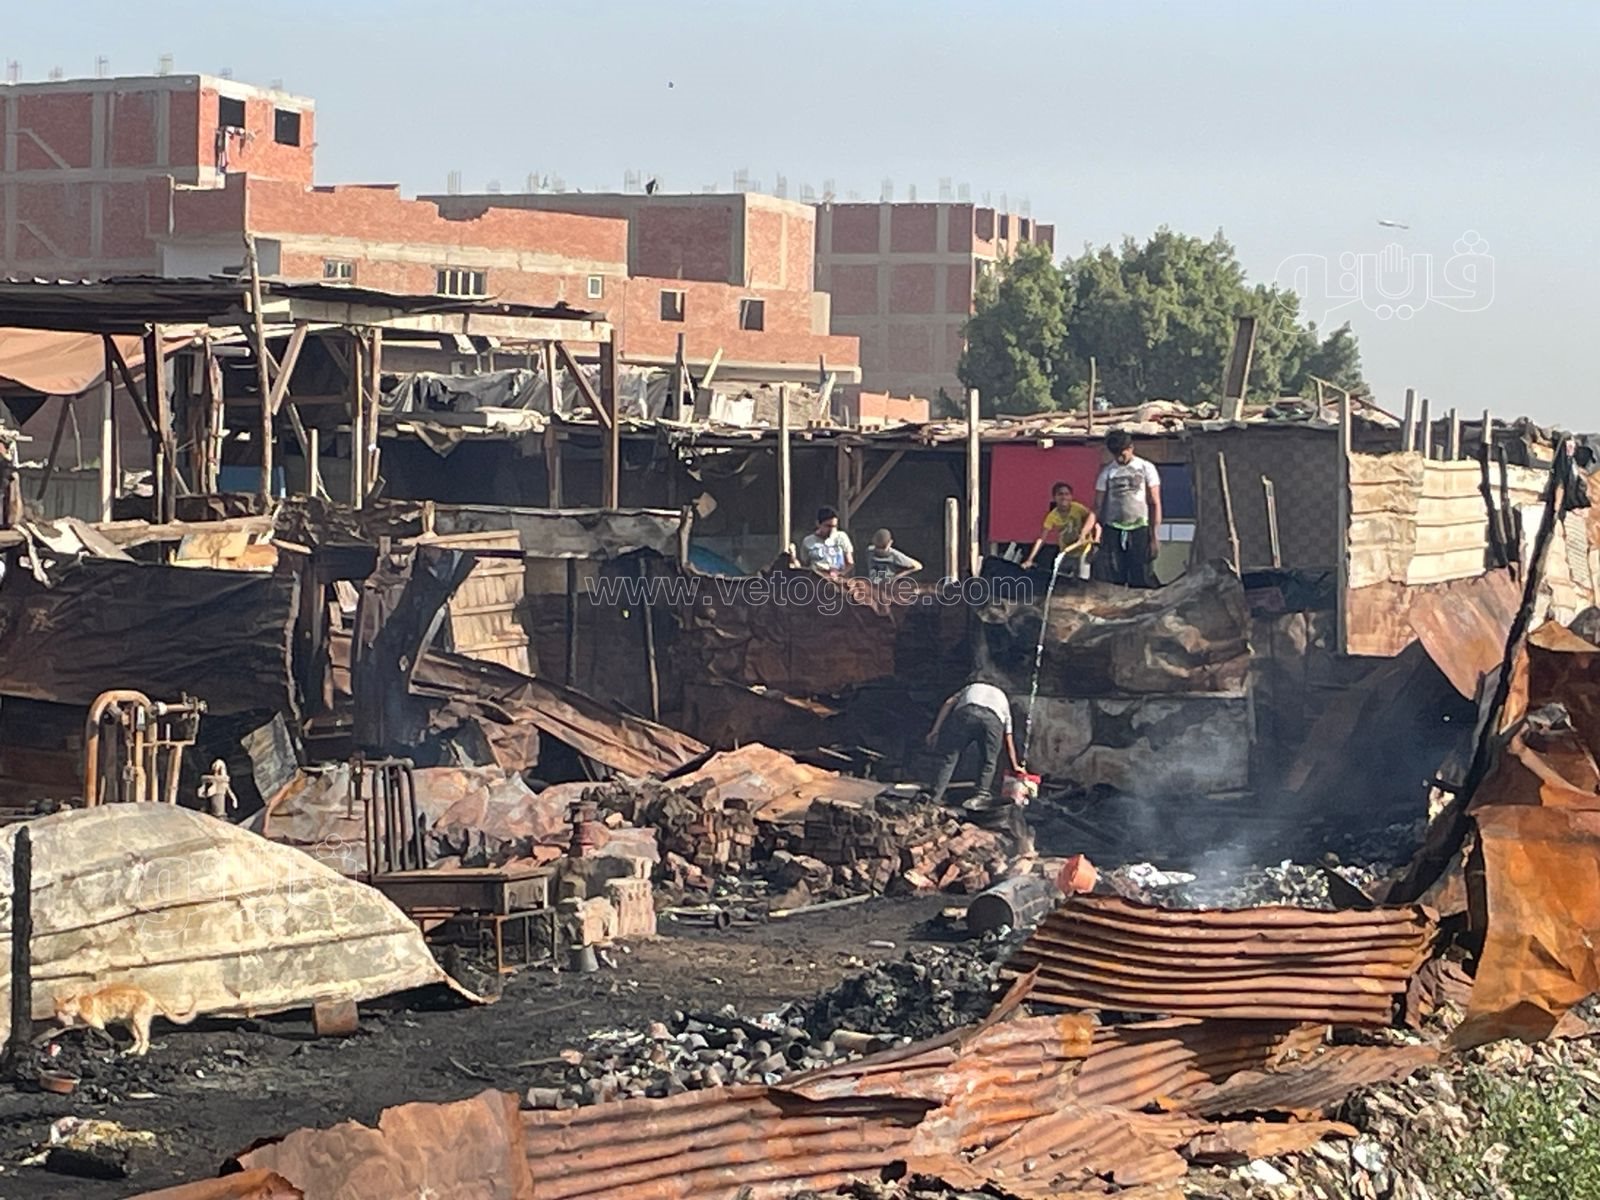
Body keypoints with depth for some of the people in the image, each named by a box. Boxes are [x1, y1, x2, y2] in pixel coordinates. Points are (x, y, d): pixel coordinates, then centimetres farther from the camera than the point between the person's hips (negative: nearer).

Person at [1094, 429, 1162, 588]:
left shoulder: (1146, 468, 3)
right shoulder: (1107, 472, 6)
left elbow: (1155, 503, 4)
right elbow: (1098, 505, 6)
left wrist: (1155, 536, -3)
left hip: (1139, 530, -1)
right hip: (1113, 531, 1)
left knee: (1142, 581, -2)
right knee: (1114, 582, 1)